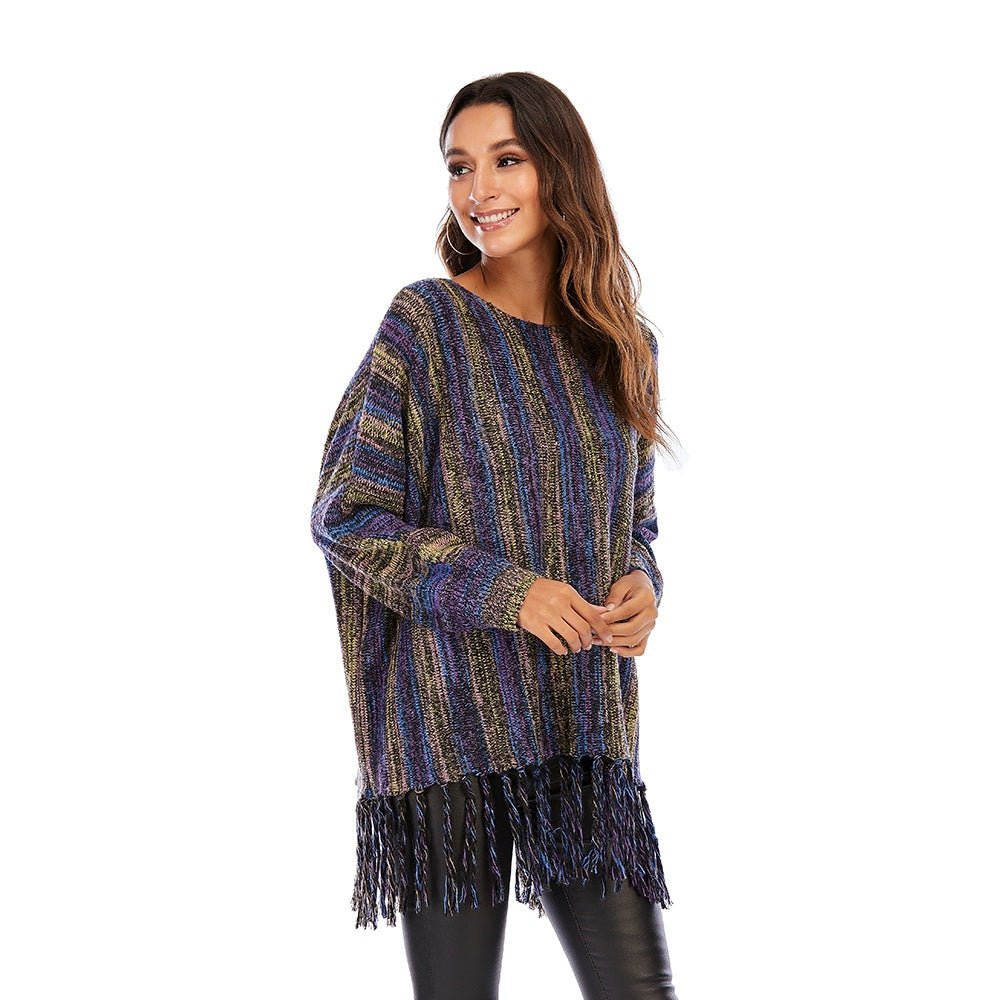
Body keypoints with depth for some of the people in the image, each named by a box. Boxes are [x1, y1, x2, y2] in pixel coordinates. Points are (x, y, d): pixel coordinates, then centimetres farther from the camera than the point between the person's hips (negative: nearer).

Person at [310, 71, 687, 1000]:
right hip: (450, 715, -4)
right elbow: (344, 517, -6)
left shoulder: (621, 341, 10)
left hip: (585, 718, 4)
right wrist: (503, 592, -16)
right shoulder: (425, 324, -3)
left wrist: (641, 582, -4)